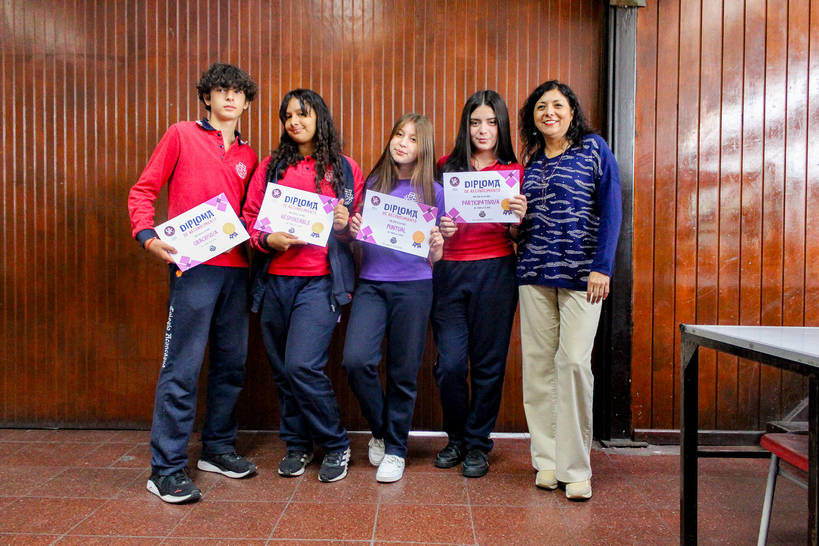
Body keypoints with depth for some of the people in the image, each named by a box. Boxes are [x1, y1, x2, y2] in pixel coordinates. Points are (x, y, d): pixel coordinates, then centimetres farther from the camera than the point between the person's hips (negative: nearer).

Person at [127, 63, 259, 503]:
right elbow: (143, 191, 3)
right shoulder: (182, 135, 5)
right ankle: (166, 469, 4)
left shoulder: (248, 156, 18)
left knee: (232, 363, 10)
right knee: (182, 367, -6)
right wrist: (147, 236, -12)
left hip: (236, 268, 6)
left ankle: (218, 449, 25)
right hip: (194, 266, -5)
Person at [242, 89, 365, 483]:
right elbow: (249, 218, 9)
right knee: (282, 369, 9)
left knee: (303, 366, -14)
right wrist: (267, 240, -9)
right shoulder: (271, 167, 12)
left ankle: (335, 445, 8)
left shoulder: (346, 169, 8)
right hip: (274, 280, 4)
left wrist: (346, 224, -9)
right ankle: (297, 444, 28)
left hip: (320, 281, -3)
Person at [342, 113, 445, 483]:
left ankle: (396, 448, 23)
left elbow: (433, 259, 8)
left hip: (413, 286, -1)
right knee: (356, 360, -13)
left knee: (403, 371, 3)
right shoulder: (371, 184, 10)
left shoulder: (433, 192, 7)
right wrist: (352, 230, -5)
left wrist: (436, 247, -13)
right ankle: (379, 430, 14)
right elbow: (357, 242, 16)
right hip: (371, 283, 1)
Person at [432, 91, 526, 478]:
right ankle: (456, 438, 23)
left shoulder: (514, 171, 7)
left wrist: (520, 218, -16)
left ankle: (478, 444, 22)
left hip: (495, 271, 0)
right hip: (449, 271, 1)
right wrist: (439, 228, -8)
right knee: (450, 363, -2)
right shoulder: (446, 167, 9)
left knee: (488, 362, 4)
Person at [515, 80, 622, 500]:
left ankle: (575, 467, 5)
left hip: (581, 272, -4)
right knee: (538, 362, 3)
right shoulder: (530, 159, 16)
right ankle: (548, 459, 16)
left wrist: (602, 266, -11)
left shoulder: (594, 148, 4)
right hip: (535, 271, 4)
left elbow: (611, 209, -3)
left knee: (575, 360, -9)